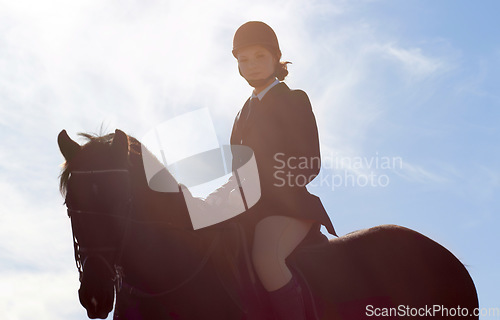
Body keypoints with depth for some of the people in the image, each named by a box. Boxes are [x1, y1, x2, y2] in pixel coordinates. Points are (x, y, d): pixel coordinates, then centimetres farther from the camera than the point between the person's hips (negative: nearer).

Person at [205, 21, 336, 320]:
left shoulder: (294, 100, 2)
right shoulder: (247, 110, 24)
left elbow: (310, 164, -9)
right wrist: (225, 193, 0)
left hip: (287, 204, -8)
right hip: (251, 207, 8)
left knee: (265, 257, -36)